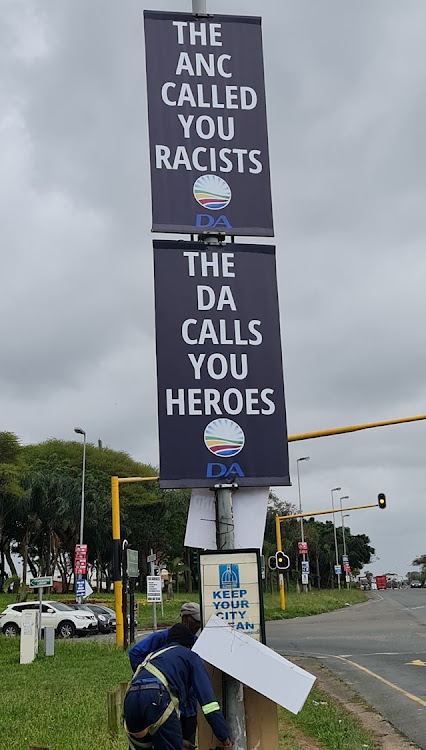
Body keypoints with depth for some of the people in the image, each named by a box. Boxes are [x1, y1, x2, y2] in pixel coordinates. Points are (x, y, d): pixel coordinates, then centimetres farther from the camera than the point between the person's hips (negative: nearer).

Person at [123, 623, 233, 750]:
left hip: (130, 698, 6)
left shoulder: (153, 655, 40)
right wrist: (225, 739, 9)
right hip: (156, 699, -6)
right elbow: (207, 697, 11)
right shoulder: (191, 657, 23)